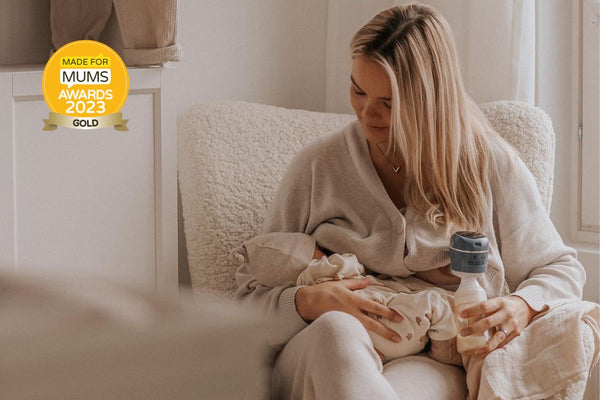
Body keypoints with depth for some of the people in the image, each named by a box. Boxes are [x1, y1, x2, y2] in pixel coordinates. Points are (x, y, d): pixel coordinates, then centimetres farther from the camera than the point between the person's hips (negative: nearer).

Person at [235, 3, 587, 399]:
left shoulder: (491, 165, 5)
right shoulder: (317, 167, 5)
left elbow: (562, 269, 14)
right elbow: (251, 295, 6)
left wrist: (523, 306, -10)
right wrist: (308, 303, -18)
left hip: (435, 368, -3)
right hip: (330, 357, 3)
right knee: (337, 330, -36)